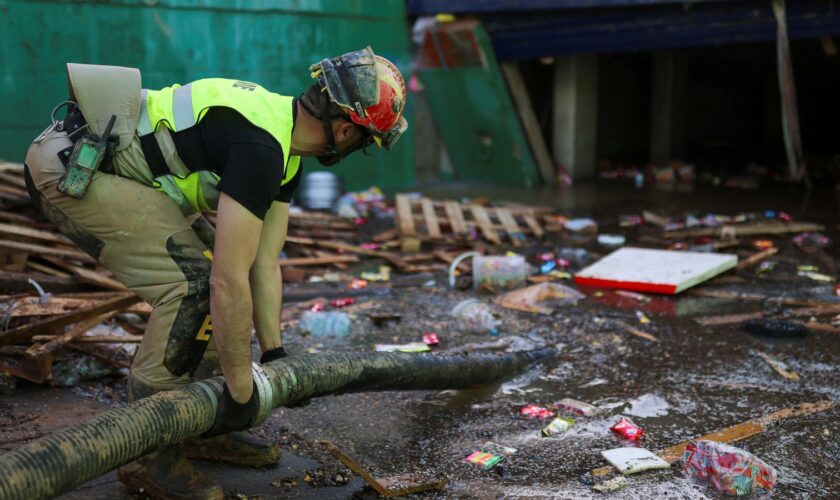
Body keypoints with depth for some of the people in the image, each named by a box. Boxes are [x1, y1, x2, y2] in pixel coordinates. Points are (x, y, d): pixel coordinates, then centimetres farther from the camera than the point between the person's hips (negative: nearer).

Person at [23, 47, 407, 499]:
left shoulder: (284, 150, 6)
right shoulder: (260, 148, -25)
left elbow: (264, 264, 9)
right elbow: (230, 281, -27)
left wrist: (274, 356, 9)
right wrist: (241, 390, -18)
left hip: (111, 162, 10)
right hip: (70, 167, -10)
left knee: (209, 269, 9)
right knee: (193, 282, -16)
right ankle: (148, 452, -3)